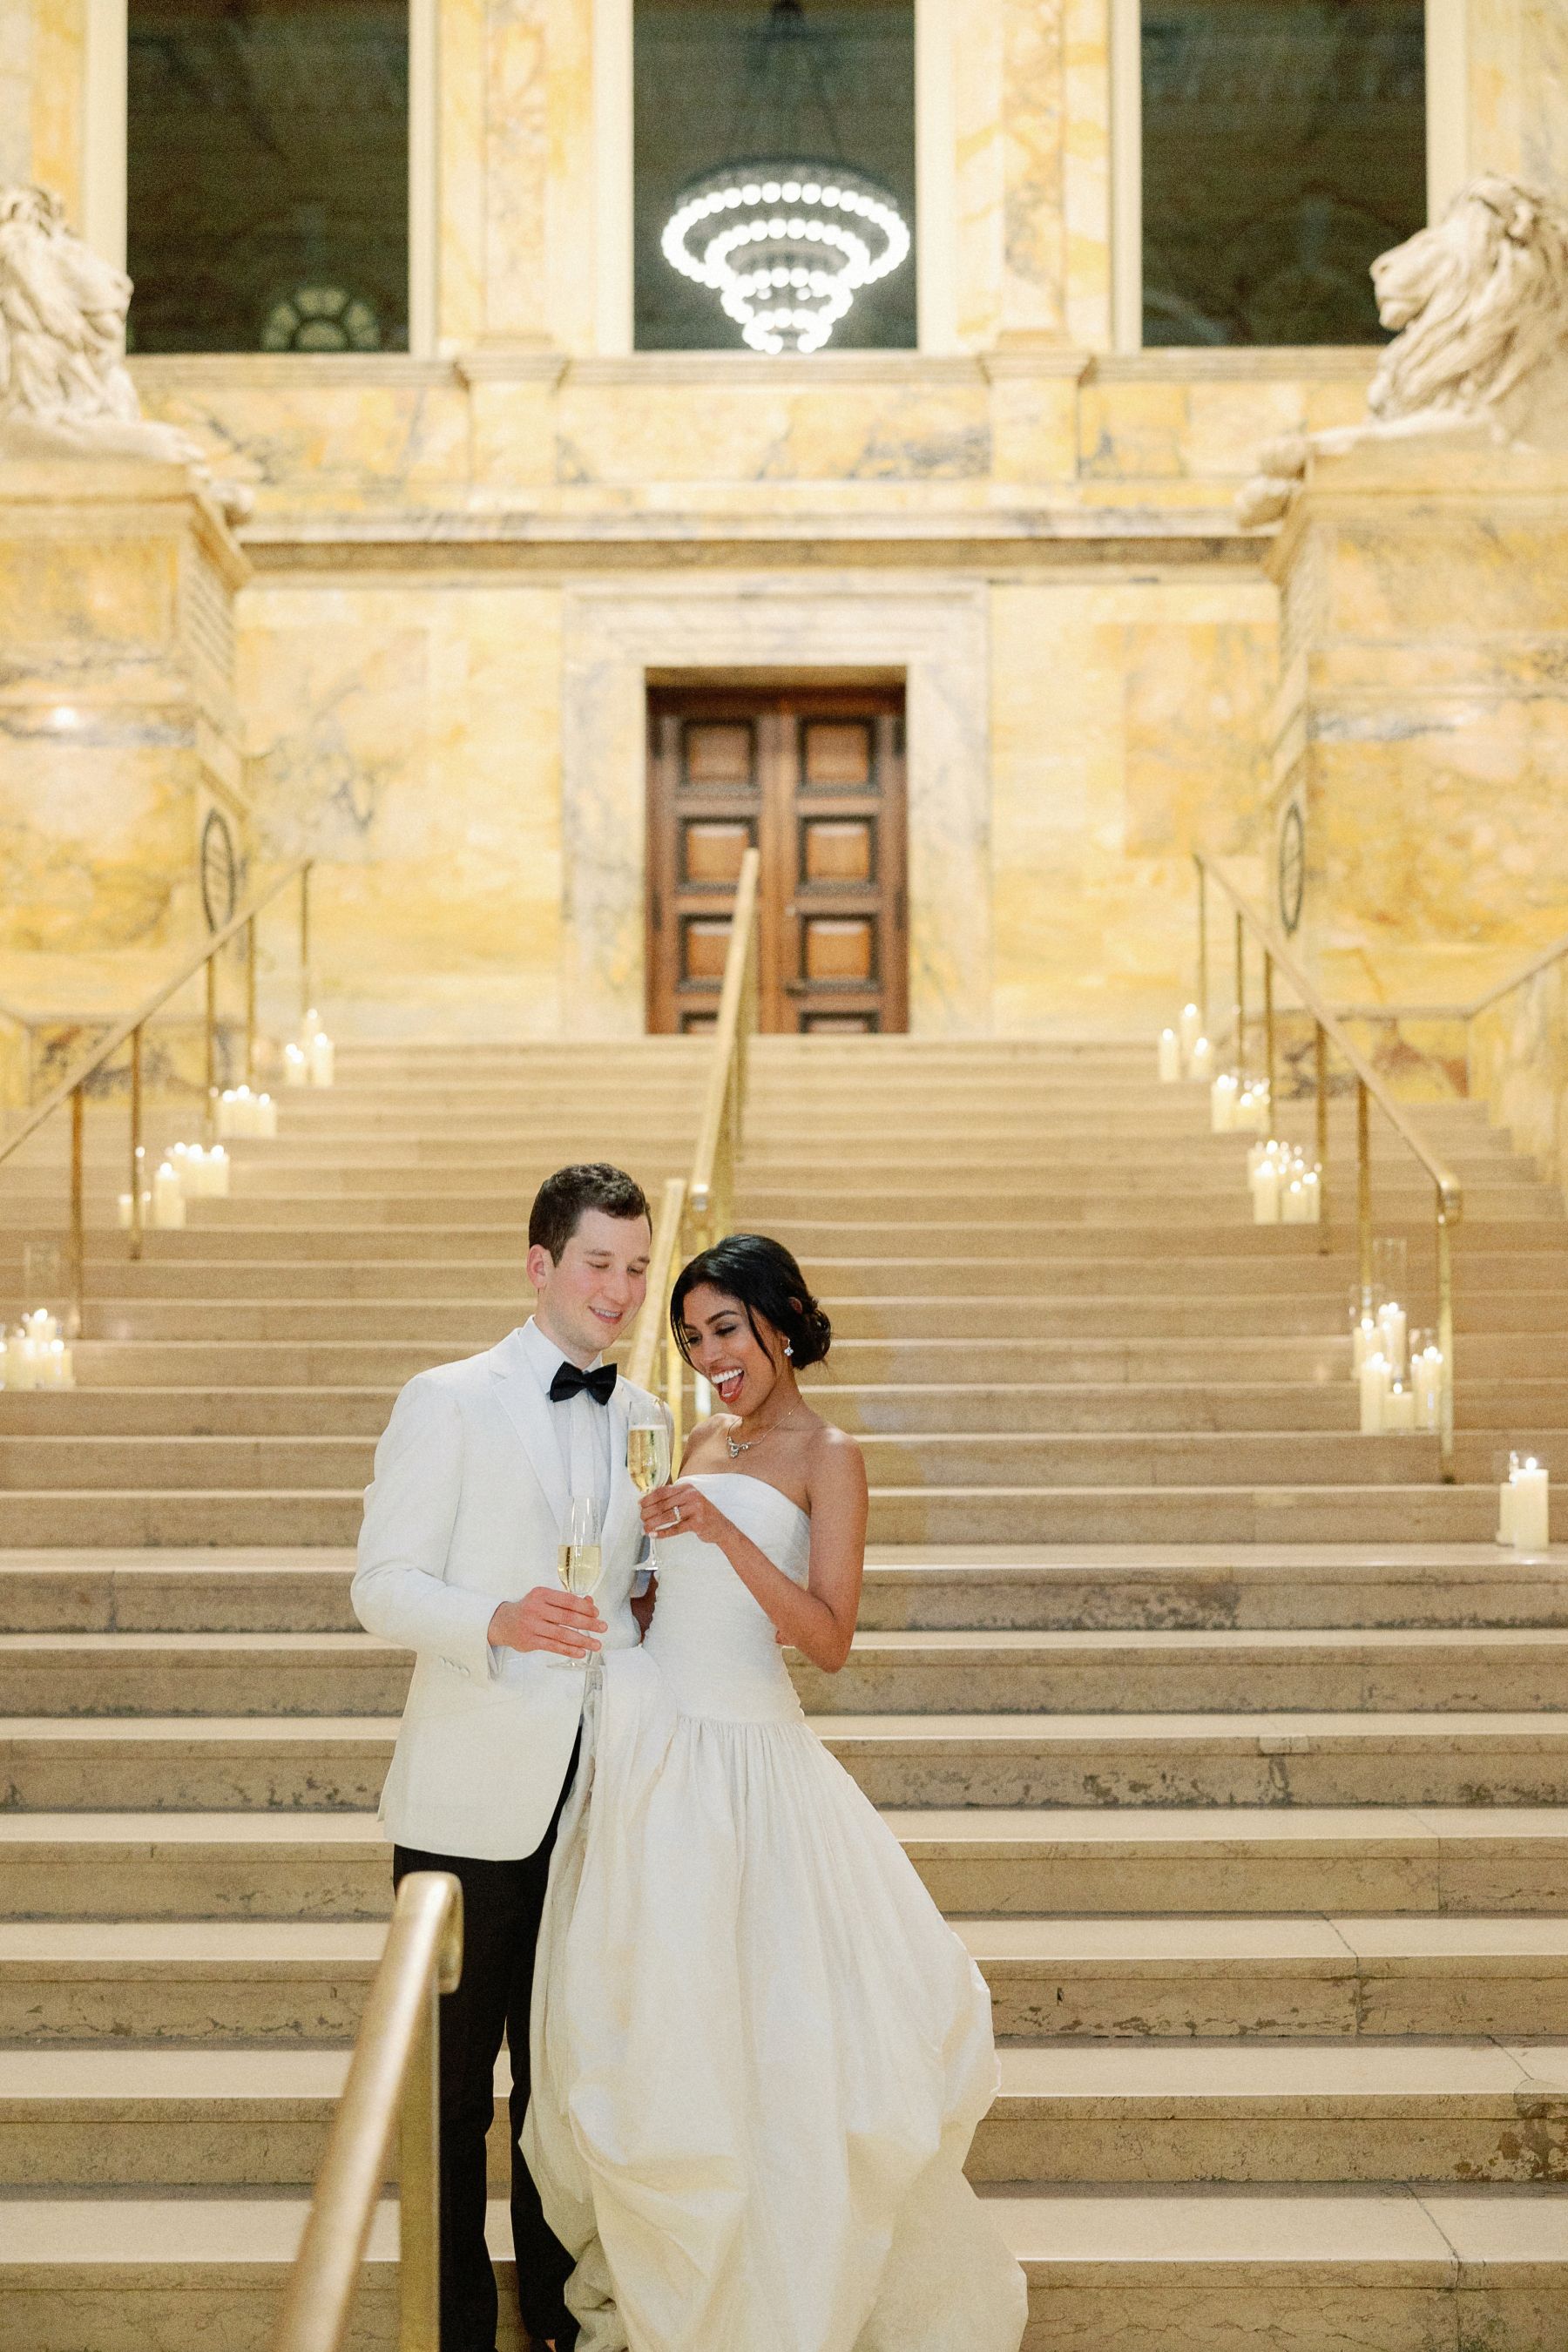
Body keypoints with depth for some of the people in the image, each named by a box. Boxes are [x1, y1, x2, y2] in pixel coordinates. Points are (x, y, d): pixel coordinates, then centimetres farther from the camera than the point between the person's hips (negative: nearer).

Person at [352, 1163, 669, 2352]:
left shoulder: (644, 1420, 11)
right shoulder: (448, 1402, -6)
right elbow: (384, 1588, -10)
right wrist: (499, 1620, -28)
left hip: (596, 1796, 5)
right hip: (475, 1800, -4)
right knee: (452, 2079, 6)